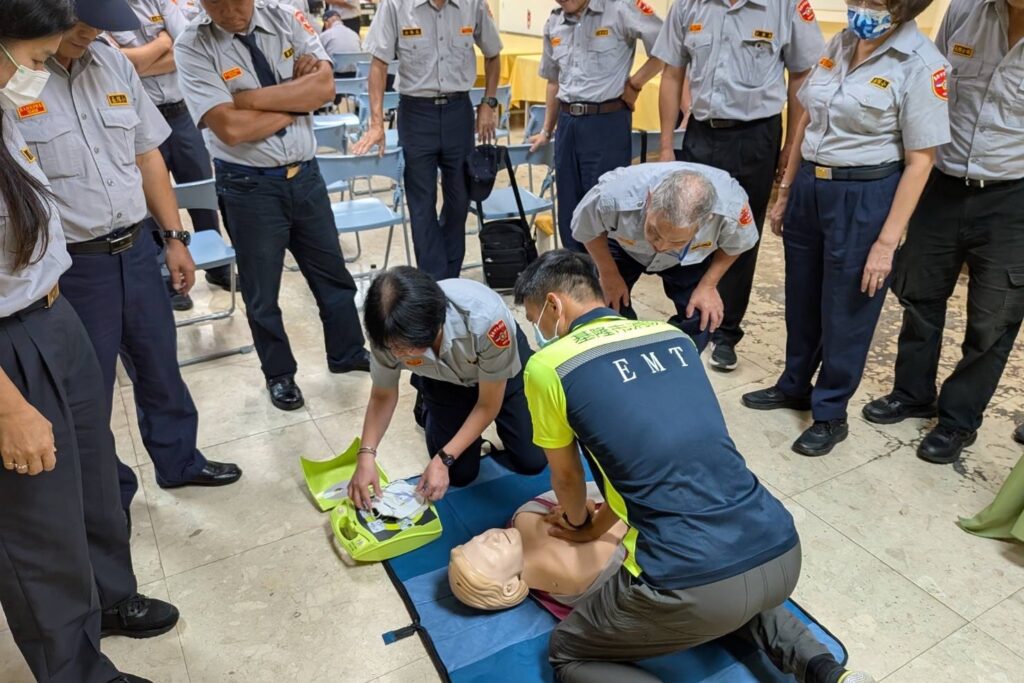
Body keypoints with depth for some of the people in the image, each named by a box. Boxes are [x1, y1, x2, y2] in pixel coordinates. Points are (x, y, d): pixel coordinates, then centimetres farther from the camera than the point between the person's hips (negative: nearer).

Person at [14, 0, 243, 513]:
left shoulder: (113, 63, 4)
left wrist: (174, 237, 8)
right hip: (71, 267, -5)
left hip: (135, 249, 5)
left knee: (160, 368, 19)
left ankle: (179, 461, 40)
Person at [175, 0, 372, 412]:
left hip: (305, 174, 3)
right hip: (249, 187, -3)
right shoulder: (192, 48, -11)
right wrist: (297, 101, -13)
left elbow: (324, 86, -13)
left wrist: (252, 98, -18)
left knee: (332, 273, 16)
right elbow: (231, 127, -22)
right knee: (262, 292, 12)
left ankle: (347, 353, 39)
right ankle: (279, 374, 34)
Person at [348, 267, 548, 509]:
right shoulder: (390, 333, -34)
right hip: (443, 380, 2)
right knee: (460, 473, -1)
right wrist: (366, 455, -25)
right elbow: (383, 396, -12)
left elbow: (489, 405, -26)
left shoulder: (486, 319, -44)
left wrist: (443, 459, -28)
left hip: (506, 372, -1)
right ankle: (430, 411, 26)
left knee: (531, 461, -4)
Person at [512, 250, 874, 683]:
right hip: (782, 555, 7)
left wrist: (577, 521, 37)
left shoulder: (548, 365, -2)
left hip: (695, 583, -7)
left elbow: (566, 476, 14)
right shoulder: (673, 336, 14)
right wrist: (596, 528, 38)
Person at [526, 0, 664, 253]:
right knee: (569, 208, 11)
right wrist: (547, 130, 22)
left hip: (607, 121, -6)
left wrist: (634, 84, -8)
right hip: (567, 122, 6)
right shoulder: (553, 23, 10)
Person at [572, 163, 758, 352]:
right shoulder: (613, 196, -44)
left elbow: (736, 245, -13)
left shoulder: (731, 206, -40)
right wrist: (609, 275, -12)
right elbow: (586, 231, -19)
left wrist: (707, 285, -18)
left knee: (701, 319, -13)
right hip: (622, 248, 0)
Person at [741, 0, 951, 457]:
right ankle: (794, 387, 37)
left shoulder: (921, 65, -13)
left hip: (864, 198, -6)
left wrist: (887, 241, -15)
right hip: (810, 188, 6)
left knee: (845, 311, 6)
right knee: (800, 300, 17)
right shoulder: (840, 44, 5)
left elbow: (919, 161, -12)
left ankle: (831, 415, 23)